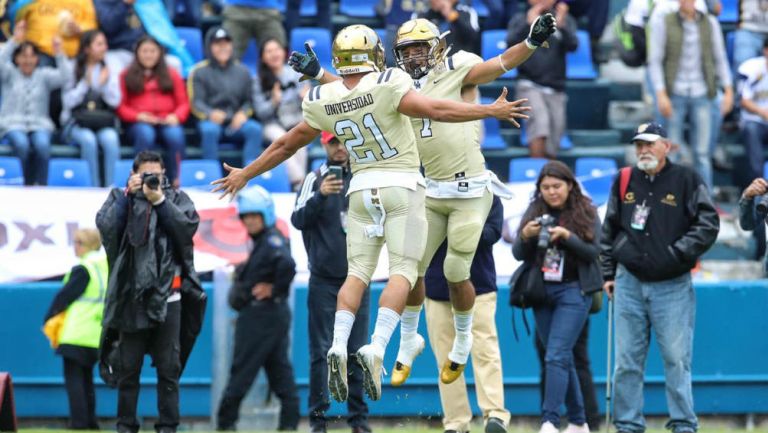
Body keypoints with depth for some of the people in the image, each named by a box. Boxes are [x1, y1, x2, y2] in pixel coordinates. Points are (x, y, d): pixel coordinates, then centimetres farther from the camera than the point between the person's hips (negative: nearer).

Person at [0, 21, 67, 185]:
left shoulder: (44, 75, 15)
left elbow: (62, 77, -3)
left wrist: (59, 53, -16)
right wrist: (15, 41, -20)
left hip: (39, 123, 1)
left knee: (42, 144, -34)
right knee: (21, 144, -35)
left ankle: (41, 185, -25)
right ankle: (29, 184, -24)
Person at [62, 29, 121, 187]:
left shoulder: (110, 72, 11)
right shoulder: (73, 71, 3)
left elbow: (115, 101, 2)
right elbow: (69, 101, -5)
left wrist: (104, 84, -13)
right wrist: (85, 84, -14)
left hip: (104, 125, 2)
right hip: (77, 124, -2)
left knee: (110, 138, -33)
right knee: (88, 139, -35)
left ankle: (110, 186, -32)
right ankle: (95, 187, -31)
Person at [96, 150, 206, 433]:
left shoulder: (176, 198, 9)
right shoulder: (120, 198, 9)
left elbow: (189, 226, -7)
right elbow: (106, 226, -7)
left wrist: (159, 200, -10)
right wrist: (129, 195, -8)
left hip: (168, 293, 0)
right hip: (131, 292, 0)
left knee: (169, 367, 0)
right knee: (128, 367, 4)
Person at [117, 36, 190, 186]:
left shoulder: (171, 75, 21)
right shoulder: (126, 76, 16)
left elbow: (183, 103, 15)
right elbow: (120, 106, 7)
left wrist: (176, 116, -7)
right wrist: (137, 116, -11)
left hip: (167, 122, 1)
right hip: (140, 123, -1)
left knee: (175, 135, -35)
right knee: (145, 134, -38)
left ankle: (174, 180, -28)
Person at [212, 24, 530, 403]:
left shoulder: (323, 103, 0)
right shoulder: (386, 87, -14)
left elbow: (286, 145, 10)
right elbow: (436, 110, -19)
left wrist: (246, 174, 23)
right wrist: (491, 111, -11)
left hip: (363, 188, 4)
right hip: (402, 186, -4)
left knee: (357, 272, 7)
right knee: (402, 272, -3)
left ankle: (338, 346, -13)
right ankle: (376, 349, -20)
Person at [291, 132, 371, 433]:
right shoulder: (315, 179, 0)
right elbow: (298, 219, -12)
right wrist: (320, 196, -28)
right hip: (324, 280, -2)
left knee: (357, 351, 3)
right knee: (321, 350, -3)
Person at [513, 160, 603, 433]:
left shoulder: (586, 212, -1)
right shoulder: (534, 211, 6)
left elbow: (593, 252, -6)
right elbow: (518, 254, 4)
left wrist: (567, 236, -21)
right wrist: (526, 235, -16)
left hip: (573, 291, -4)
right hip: (541, 291, 4)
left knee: (556, 356, -16)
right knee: (563, 358, 11)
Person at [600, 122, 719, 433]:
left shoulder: (686, 180, -1)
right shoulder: (624, 182, 11)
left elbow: (708, 225, -4)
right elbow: (609, 232, 18)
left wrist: (677, 253, -13)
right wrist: (608, 274, 13)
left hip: (672, 287, -3)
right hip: (629, 284, 3)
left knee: (677, 359, -3)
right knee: (627, 361, 3)